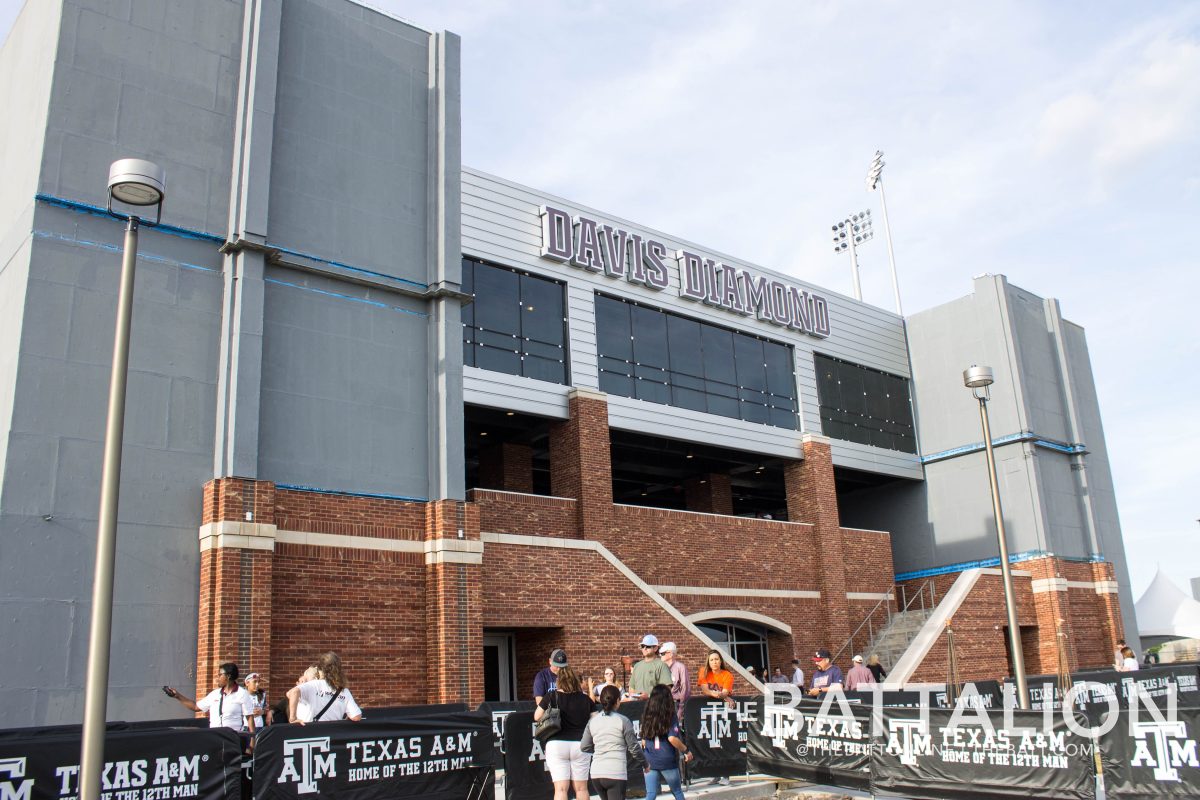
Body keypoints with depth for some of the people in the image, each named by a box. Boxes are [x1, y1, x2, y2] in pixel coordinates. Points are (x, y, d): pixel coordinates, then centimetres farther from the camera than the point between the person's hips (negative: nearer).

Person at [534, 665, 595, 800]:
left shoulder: (551, 697, -4)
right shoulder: (585, 699, 0)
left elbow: (536, 717, 4)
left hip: (556, 744, -1)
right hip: (579, 744, 1)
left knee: (560, 788, -1)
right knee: (581, 788, 11)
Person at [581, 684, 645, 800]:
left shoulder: (592, 721, 7)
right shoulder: (623, 721, -6)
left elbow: (583, 747, 9)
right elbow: (634, 747, -2)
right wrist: (644, 764, 14)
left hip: (596, 773, 5)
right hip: (616, 773, -5)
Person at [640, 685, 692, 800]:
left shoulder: (646, 717, 3)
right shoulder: (670, 717, -9)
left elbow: (643, 741, 5)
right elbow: (672, 738, -19)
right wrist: (686, 751, -7)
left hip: (649, 762, 3)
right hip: (667, 761, -3)